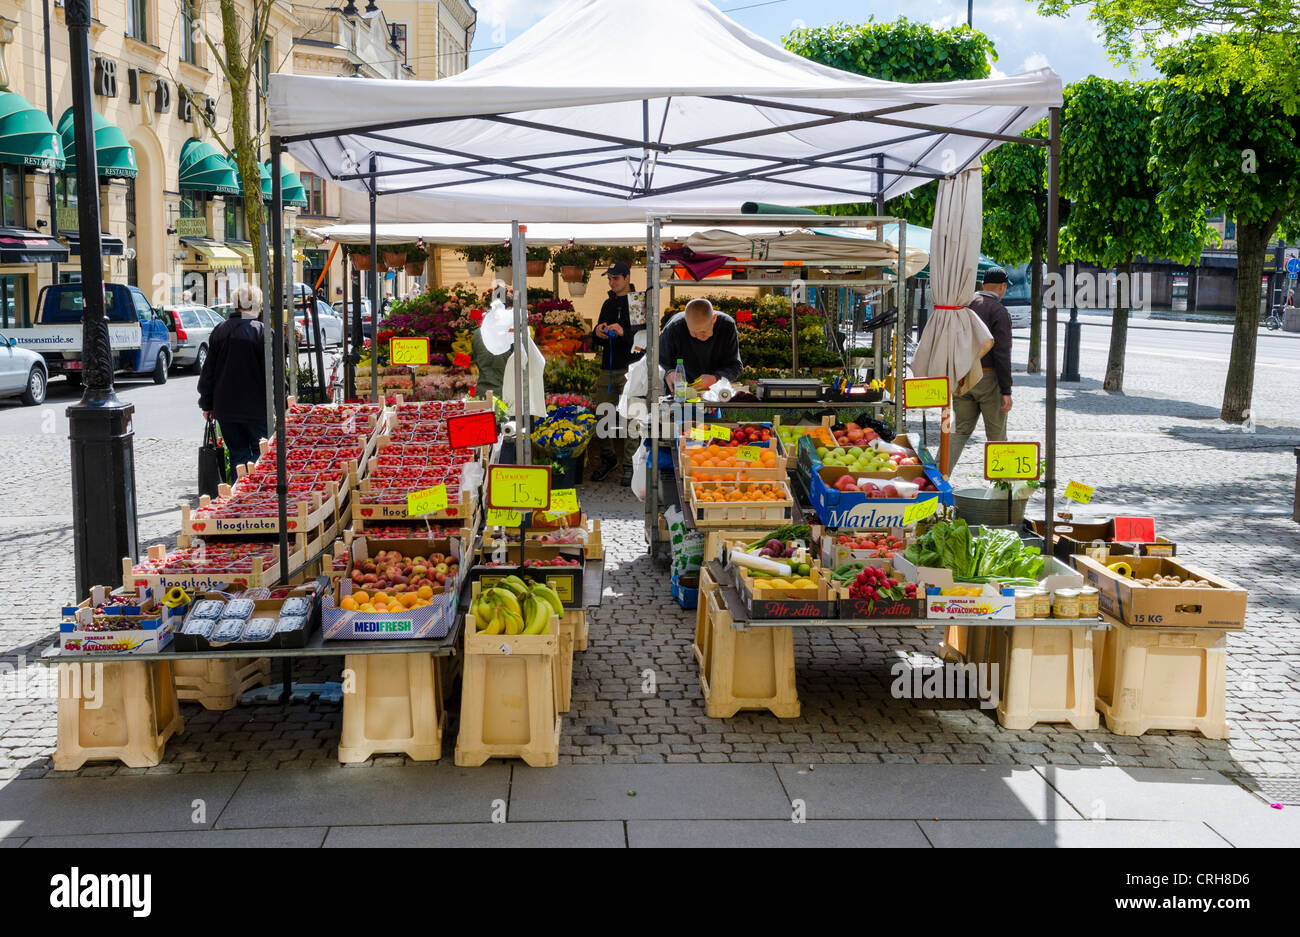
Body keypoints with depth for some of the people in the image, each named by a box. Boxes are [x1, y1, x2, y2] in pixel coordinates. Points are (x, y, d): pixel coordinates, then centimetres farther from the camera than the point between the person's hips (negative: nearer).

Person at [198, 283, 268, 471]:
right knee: (259, 455, 5)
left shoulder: (220, 331, 4)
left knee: (238, 454, 12)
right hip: (256, 407, -4)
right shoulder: (262, 332, -10)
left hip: (225, 407, 4)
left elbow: (208, 371, 9)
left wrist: (206, 404, 17)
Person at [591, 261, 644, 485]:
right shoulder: (608, 304, 19)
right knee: (603, 416, 5)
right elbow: (598, 340, 21)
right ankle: (608, 459, 20)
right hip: (608, 368, 6)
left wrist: (624, 332, -26)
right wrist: (597, 333, -2)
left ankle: (630, 466, -2)